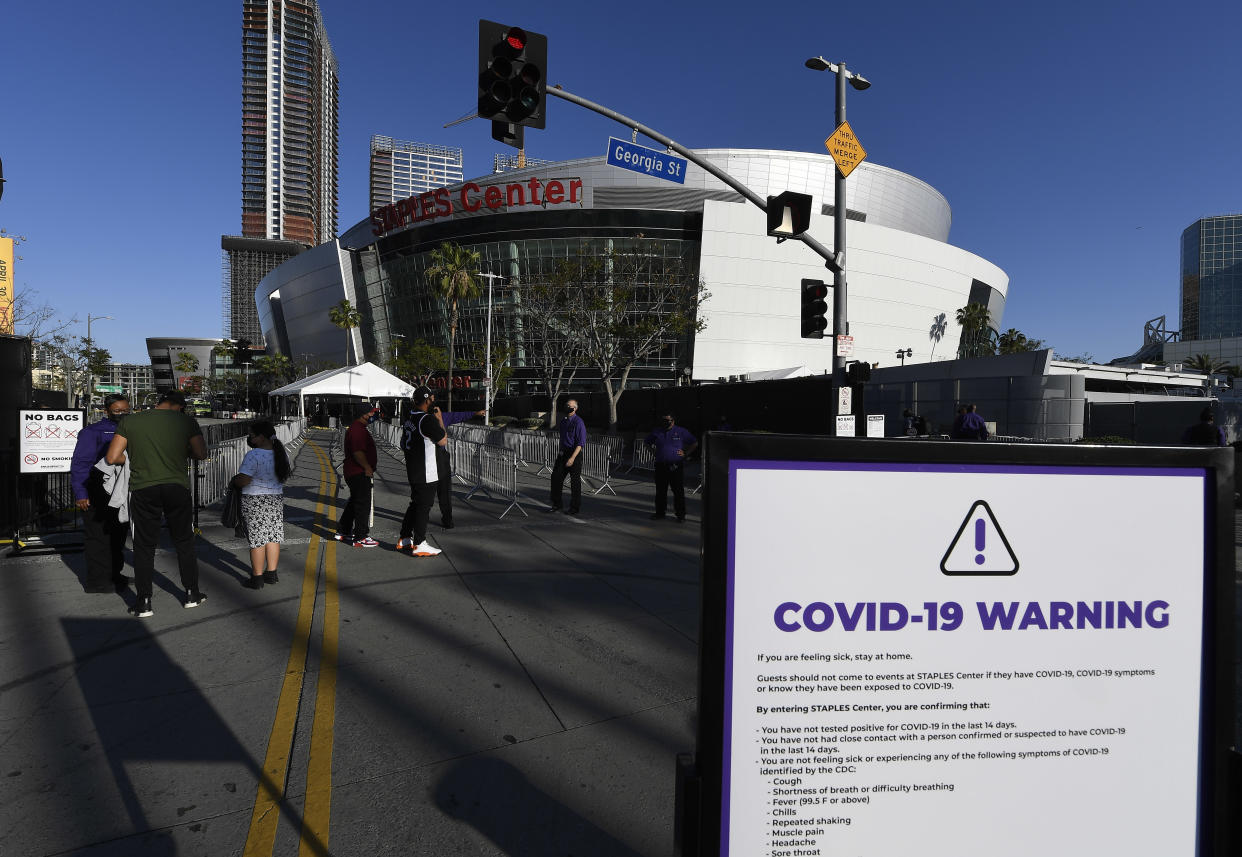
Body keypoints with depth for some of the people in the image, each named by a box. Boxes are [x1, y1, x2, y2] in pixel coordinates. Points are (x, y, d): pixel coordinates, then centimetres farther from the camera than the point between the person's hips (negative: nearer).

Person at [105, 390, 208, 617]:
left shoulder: (129, 421, 3)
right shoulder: (187, 421, 0)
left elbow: (112, 458, 1)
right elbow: (201, 454, -1)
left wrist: (132, 458, 20)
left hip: (143, 488, 0)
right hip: (177, 487, 0)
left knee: (144, 545, 10)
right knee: (184, 541, 13)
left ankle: (143, 602, 13)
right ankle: (192, 594, 21)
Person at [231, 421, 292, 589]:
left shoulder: (253, 455, -19)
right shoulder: (281, 453, 3)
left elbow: (243, 480, -21)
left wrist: (233, 482, -1)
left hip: (255, 501, -6)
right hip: (276, 499, 6)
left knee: (257, 539, 2)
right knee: (273, 536, 13)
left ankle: (257, 578, 9)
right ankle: (272, 573, 21)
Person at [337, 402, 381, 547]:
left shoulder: (358, 428, 17)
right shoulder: (357, 429, -19)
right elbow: (357, 452, -27)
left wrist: (368, 467, 25)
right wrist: (367, 467, -21)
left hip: (353, 472, 11)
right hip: (359, 473, -11)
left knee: (355, 501, 21)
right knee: (363, 504, -7)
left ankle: (343, 531, 31)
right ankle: (360, 538, -2)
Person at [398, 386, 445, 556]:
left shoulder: (409, 418, 11)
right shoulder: (427, 419, -18)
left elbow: (403, 444, 19)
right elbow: (443, 441, -13)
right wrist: (439, 419, -6)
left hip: (412, 470, 9)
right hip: (426, 473, -9)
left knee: (415, 503, 19)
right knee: (424, 505, -2)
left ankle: (404, 539, 26)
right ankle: (419, 544, 4)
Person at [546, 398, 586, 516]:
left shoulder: (578, 422, -13)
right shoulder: (563, 421, 12)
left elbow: (581, 443, -18)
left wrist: (572, 458, -25)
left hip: (575, 453, -8)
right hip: (563, 453, 8)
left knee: (575, 482, 2)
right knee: (556, 477, 5)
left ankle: (574, 508, 14)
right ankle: (556, 505, 16)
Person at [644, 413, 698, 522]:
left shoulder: (681, 432, 2)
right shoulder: (657, 432, 10)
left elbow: (695, 444, 8)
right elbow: (646, 443, 25)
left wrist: (685, 453, -1)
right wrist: (653, 452, 12)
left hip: (676, 466, -3)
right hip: (661, 466, 3)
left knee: (678, 491, -2)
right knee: (660, 491, 9)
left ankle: (680, 514, 6)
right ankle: (660, 512, 21)